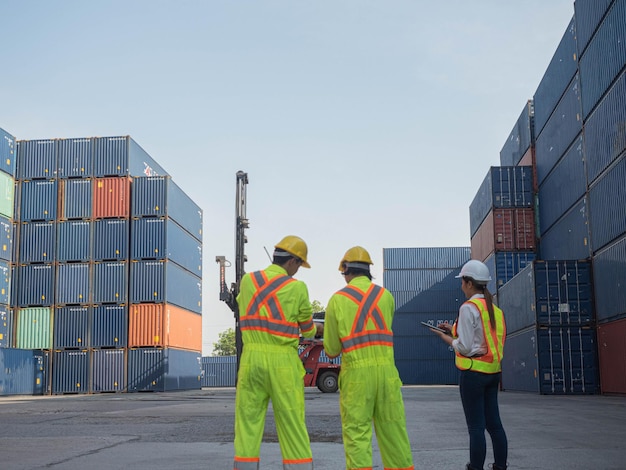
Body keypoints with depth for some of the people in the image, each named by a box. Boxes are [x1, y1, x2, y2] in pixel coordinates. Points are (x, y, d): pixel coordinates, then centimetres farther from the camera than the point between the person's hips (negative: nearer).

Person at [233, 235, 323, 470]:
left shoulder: (247, 280, 5)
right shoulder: (297, 288, -6)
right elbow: (307, 329, 7)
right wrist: (313, 328, 32)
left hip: (251, 359, 3)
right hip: (283, 362, -3)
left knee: (248, 424, 7)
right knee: (293, 426, 3)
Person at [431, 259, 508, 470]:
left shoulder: (469, 307, -12)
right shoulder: (494, 309, 11)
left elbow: (465, 347, -15)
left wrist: (447, 338, 2)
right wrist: (454, 331, 16)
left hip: (474, 372, -7)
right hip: (493, 372, 8)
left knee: (476, 427, -4)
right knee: (494, 423, 11)